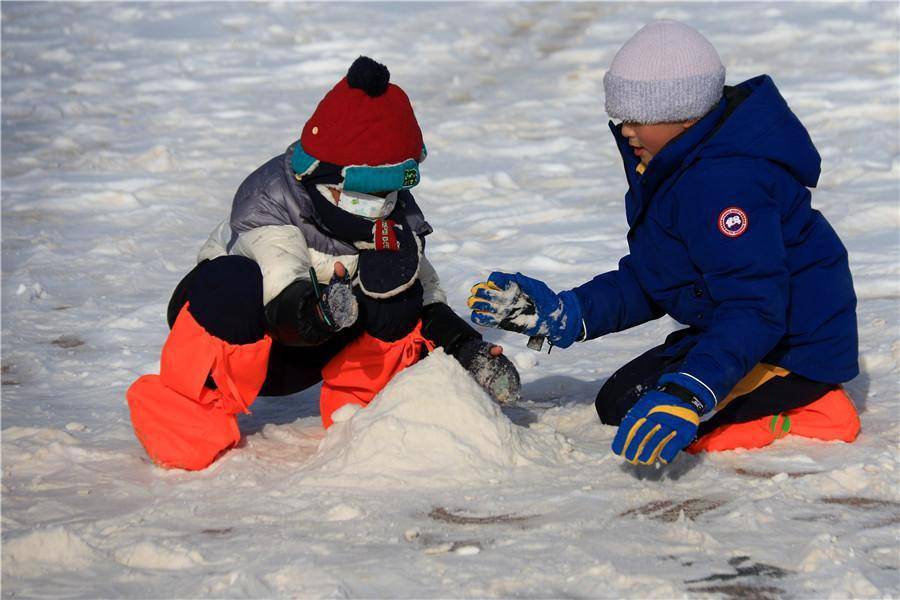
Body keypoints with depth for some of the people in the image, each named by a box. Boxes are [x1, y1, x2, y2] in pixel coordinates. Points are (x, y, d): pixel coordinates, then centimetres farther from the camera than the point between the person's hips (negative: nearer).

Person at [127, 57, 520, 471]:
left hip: (311, 353, 4)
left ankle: (356, 407, -6)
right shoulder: (268, 200, -26)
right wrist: (316, 310, -61)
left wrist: (464, 345, -22)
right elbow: (282, 300, -39)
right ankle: (195, 406, -23)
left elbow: (429, 300, -4)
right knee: (233, 283, -39)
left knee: (400, 287, -22)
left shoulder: (397, 215, -8)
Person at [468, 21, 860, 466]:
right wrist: (560, 316, 0)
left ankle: (814, 415, -10)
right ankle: (799, 396, 13)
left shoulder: (724, 182, -29)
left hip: (794, 344, -11)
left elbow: (755, 309, -36)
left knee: (635, 413, -17)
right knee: (616, 399, 16)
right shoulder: (675, 168, 6)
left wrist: (687, 395, -47)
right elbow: (647, 286, 11)